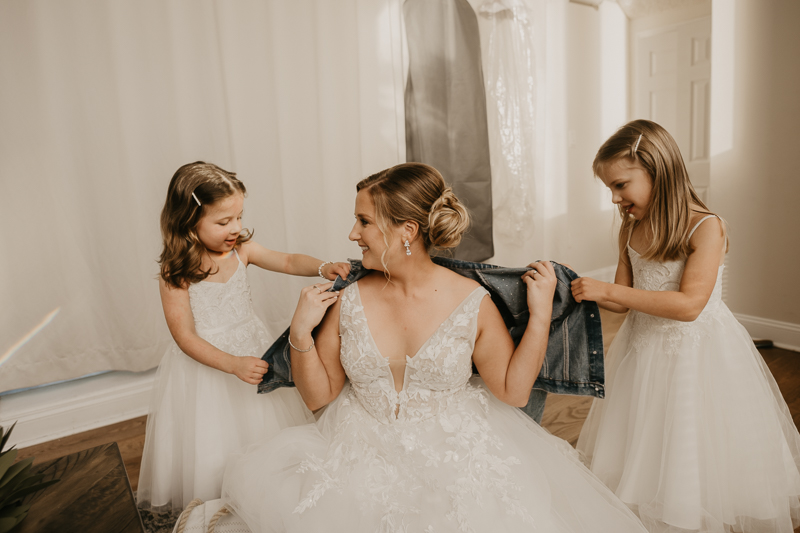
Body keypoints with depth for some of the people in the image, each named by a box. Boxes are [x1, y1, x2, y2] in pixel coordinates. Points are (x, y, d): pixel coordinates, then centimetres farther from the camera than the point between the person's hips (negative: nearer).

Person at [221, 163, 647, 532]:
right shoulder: (349, 300, -5)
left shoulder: (472, 302, -10)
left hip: (455, 451, -2)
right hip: (364, 450, 3)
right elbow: (318, 395, 3)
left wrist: (540, 315, -10)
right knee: (254, 478, -14)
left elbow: (513, 390, -3)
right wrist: (301, 332, -12)